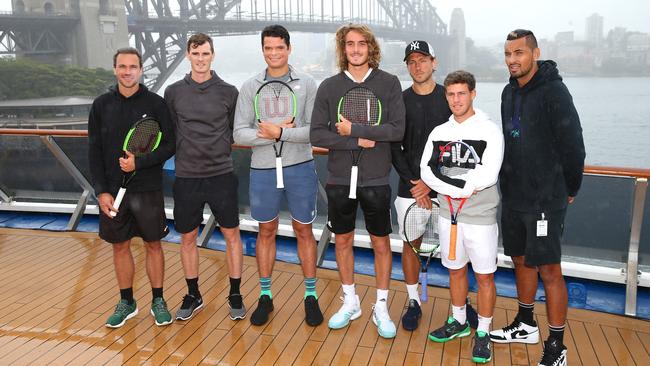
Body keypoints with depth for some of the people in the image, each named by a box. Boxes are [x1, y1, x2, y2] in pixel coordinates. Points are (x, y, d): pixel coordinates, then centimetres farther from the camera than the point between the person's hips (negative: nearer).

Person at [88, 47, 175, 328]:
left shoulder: (155, 103, -4)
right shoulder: (101, 105, 3)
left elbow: (169, 145, -4)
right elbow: (94, 152, 2)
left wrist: (140, 162, -17)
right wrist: (100, 191, -5)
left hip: (148, 189, -2)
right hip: (112, 191, 2)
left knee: (153, 244, 8)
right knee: (120, 246, 11)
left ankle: (158, 301, 23)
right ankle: (126, 303, 27)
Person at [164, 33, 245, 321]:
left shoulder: (228, 92, 0)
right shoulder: (173, 92, 3)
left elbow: (235, 130, 8)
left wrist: (220, 150, 1)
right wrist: (184, 151, 2)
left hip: (221, 174, -1)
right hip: (186, 176, 2)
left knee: (231, 235, 4)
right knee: (188, 238, 10)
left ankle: (235, 296, 20)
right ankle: (193, 296, 29)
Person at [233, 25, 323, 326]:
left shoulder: (306, 84, 0)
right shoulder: (250, 87, 2)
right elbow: (240, 133, -5)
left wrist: (280, 133, -19)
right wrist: (280, 133, -15)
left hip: (300, 168, -1)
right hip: (262, 169, 1)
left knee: (303, 231, 9)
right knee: (266, 232, 12)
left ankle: (311, 296, 23)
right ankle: (265, 296, 26)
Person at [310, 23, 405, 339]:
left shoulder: (388, 83, -3)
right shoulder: (329, 86, 0)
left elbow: (397, 130, -12)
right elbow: (317, 134, -6)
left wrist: (353, 129, -14)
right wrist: (358, 142, -16)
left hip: (376, 181, -1)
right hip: (339, 179, 2)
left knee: (381, 244, 9)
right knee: (343, 241, 13)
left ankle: (381, 308, 27)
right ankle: (350, 302, 33)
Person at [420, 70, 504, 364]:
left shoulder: (489, 130, -7)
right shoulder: (439, 132, 7)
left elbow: (489, 175, -18)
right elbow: (427, 171, -3)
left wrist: (444, 183, -14)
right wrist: (466, 186, -15)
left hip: (480, 217, -4)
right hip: (448, 214, 4)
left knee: (484, 275, 5)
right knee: (456, 270, 17)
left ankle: (483, 333, 20)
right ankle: (458, 321, 34)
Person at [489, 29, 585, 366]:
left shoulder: (553, 91, -14)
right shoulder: (509, 92, 10)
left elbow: (573, 146, -14)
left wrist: (569, 189, -5)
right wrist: (509, 181, 14)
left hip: (545, 200, -8)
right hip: (513, 196, 8)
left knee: (548, 269, -1)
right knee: (521, 260, 18)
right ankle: (525, 325, 36)